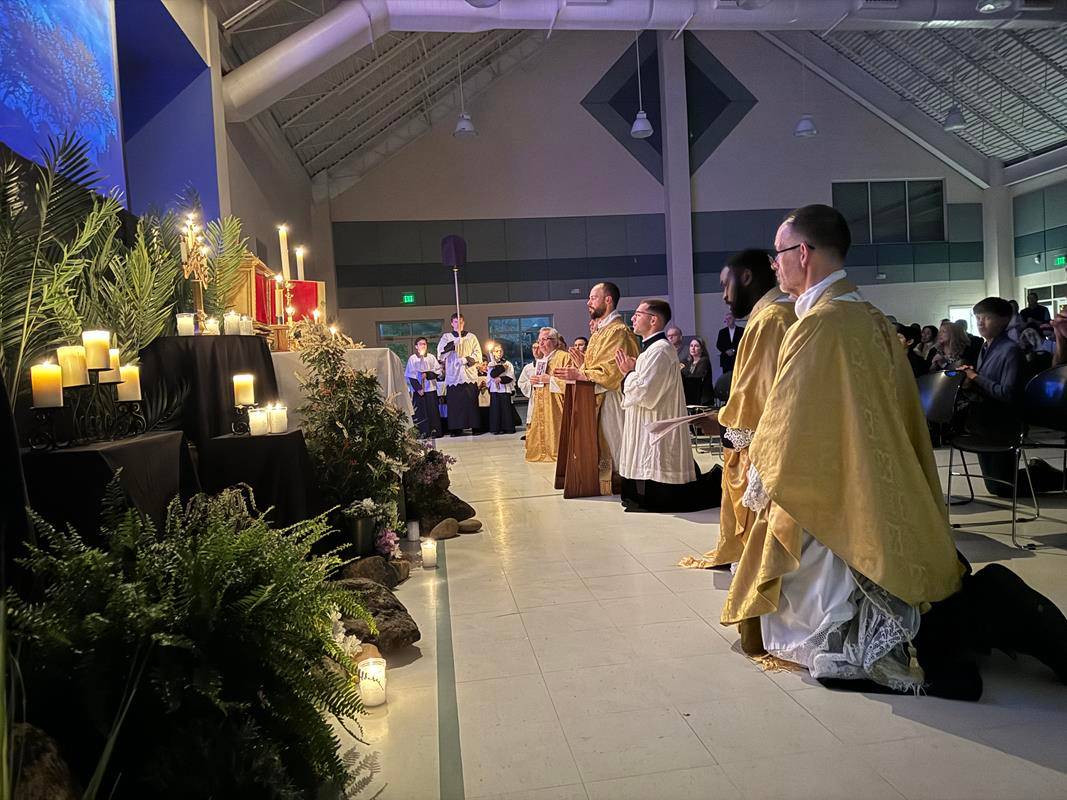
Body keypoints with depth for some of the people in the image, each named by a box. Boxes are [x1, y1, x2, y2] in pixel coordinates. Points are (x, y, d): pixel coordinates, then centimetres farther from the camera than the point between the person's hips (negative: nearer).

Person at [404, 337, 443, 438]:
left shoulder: (431, 357, 8)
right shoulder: (412, 358, 3)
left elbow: (438, 371, 3)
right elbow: (410, 375, -1)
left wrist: (427, 374, -14)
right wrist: (418, 388, -10)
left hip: (431, 388, 1)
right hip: (418, 389, -1)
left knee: (432, 410, -1)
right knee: (420, 411, -3)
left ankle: (433, 431, 3)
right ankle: (422, 432, -1)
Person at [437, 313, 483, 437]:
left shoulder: (471, 337, 15)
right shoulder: (446, 337, 13)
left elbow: (478, 354, 7)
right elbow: (441, 350, -6)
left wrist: (466, 359, -10)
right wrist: (457, 341, -16)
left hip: (470, 374, 1)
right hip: (453, 375, 0)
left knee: (471, 402, -3)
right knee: (455, 403, -5)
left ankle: (475, 427, 0)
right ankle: (457, 429, -3)